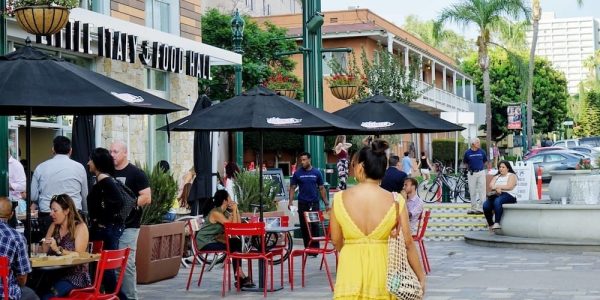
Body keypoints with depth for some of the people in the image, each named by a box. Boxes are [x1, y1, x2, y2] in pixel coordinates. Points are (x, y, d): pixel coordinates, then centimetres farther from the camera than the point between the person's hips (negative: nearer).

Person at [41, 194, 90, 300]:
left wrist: (58, 249, -25)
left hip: (75, 275, -5)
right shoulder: (54, 226, 14)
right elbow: (44, 251, 10)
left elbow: (79, 255, -14)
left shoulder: (80, 227, -4)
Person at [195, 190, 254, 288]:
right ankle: (239, 275, -5)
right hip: (204, 242, -9)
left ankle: (239, 274, -6)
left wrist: (236, 210, -3)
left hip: (213, 239, 9)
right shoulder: (216, 213, -21)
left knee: (237, 242, -4)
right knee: (233, 246, -17)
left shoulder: (225, 212, 7)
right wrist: (234, 210, -16)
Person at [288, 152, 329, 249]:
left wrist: (326, 203, 3)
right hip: (302, 203, 1)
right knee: (304, 226, 4)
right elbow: (292, 188, 4)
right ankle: (307, 247, 14)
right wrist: (290, 201, -9)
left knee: (315, 226, -4)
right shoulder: (297, 173, 3)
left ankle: (315, 248, 0)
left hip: (314, 203, -1)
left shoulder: (316, 173, 4)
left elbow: (321, 188, 7)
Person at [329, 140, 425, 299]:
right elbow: (408, 243, -5)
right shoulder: (395, 201, -8)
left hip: (350, 270, 0)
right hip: (382, 270, 0)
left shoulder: (340, 199, -5)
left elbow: (336, 241, 5)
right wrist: (421, 277, 6)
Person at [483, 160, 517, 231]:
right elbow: (491, 186, 8)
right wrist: (497, 189, -15)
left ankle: (497, 223, -44)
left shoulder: (512, 176, 10)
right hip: (496, 195, 5)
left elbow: (509, 186, -8)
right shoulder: (496, 177, 26)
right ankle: (490, 224, -12)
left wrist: (497, 186, -3)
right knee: (485, 205, -26)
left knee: (497, 201, -40)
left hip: (509, 195, -5)